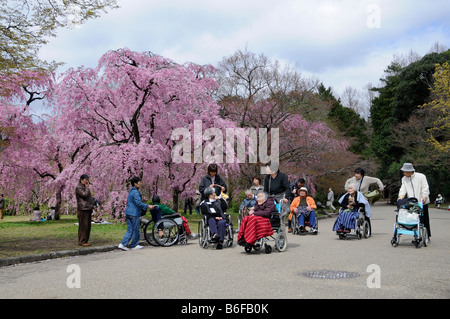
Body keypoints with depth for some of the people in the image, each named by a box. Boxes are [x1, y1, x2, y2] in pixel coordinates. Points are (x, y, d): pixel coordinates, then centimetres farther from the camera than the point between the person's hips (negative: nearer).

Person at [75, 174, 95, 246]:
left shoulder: (85, 188, 22)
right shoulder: (78, 188, -7)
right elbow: (85, 195, -23)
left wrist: (91, 209, 24)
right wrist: (87, 187, -8)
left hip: (88, 209, 9)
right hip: (83, 210, -9)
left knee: (88, 226, 9)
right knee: (83, 226, -9)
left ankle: (86, 241, 14)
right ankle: (82, 241, -5)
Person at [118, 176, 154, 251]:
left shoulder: (131, 191, 18)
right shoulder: (135, 192, -14)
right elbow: (138, 203, -22)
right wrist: (148, 206, -18)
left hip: (128, 213, 9)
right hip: (134, 214, -9)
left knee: (130, 230, 9)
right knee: (136, 230, 2)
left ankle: (123, 244, 1)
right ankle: (134, 245, 10)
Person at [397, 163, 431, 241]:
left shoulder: (421, 177, -5)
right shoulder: (404, 179, 6)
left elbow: (425, 188, -6)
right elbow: (403, 190, 1)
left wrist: (424, 197, -20)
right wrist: (400, 198, -16)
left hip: (422, 203, -3)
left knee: (424, 220, 4)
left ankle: (428, 236, 16)